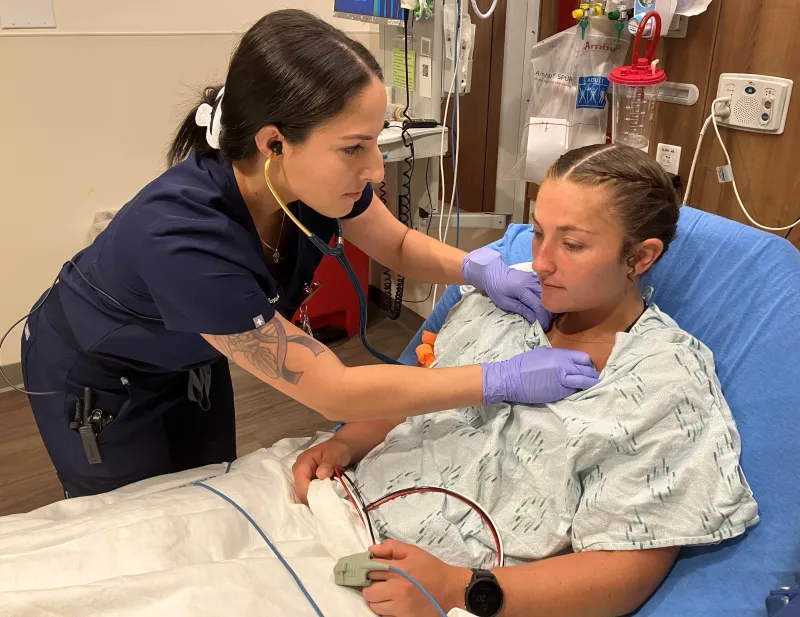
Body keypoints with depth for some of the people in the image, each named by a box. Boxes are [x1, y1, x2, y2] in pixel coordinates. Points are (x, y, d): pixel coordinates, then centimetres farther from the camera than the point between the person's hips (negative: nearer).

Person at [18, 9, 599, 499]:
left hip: (187, 358, 5)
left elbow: (401, 245, -4)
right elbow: (334, 392, -38)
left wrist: (479, 268, -24)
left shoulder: (316, 175, -25)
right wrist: (504, 378, -35)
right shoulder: (183, 236, -43)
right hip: (97, 381, -5)